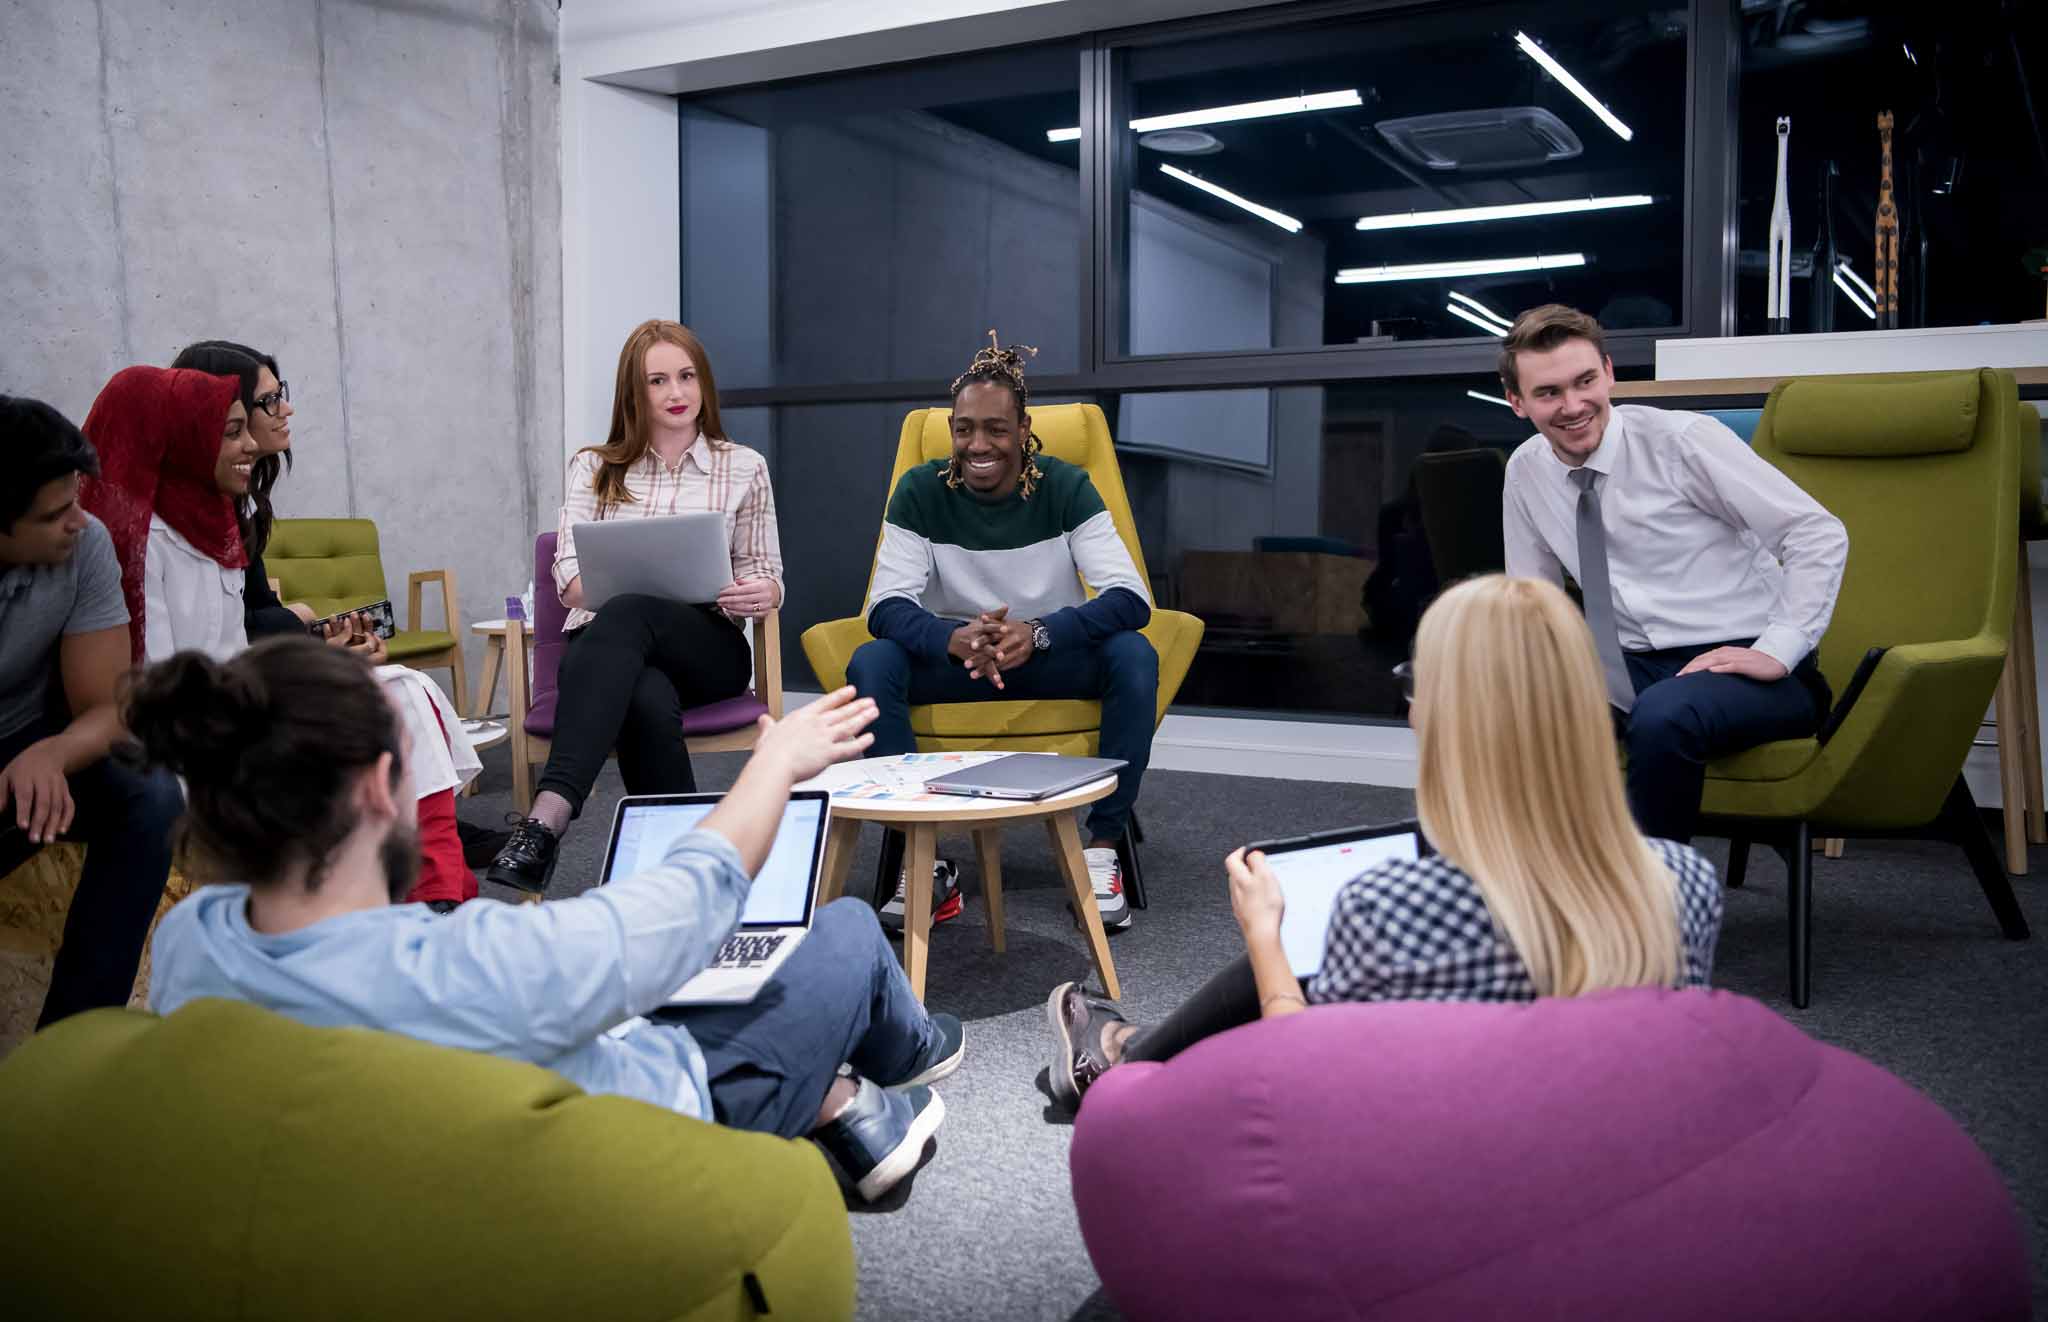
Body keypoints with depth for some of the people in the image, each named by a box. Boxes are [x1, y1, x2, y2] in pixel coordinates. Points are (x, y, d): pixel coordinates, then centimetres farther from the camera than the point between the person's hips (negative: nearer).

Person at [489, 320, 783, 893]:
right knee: (648, 703, -40)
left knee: (625, 616, -39)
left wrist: (761, 593, -13)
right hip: (607, 640, 1)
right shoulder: (594, 468, 18)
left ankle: (548, 817, -52)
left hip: (709, 646, -1)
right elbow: (569, 575, 7)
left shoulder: (744, 468, 16)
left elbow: (768, 575, 14)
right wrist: (618, 587, -17)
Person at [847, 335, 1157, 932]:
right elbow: (886, 607, -15)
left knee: (1134, 656, -30)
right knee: (870, 664, -29)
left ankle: (1102, 848, -20)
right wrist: (954, 639, -38)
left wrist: (1038, 633, -37)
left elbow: (1132, 597, -19)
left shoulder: (1066, 487, -9)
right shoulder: (921, 491, -7)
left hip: (1054, 658, 0)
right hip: (952, 658, 1)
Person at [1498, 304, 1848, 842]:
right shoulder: (1526, 472, 4)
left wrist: (1777, 652, -19)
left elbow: (1820, 534, -11)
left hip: (1741, 665, -5)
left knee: (1663, 716, -37)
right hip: (1631, 670, 5)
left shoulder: (1681, 438, -12)